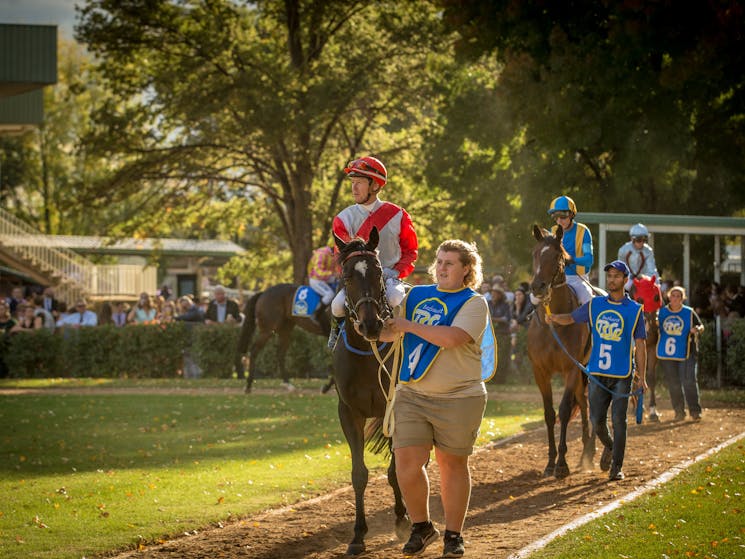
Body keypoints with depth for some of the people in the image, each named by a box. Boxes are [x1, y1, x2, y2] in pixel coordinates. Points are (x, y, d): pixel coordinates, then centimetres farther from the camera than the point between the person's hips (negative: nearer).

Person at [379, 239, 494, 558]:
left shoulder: (473, 304, -5)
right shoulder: (416, 297, 11)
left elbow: (452, 338, -22)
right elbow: (387, 334, 14)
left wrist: (409, 326, -16)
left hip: (458, 398, -4)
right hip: (412, 395, 4)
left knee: (452, 463, 6)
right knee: (406, 462, -5)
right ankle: (421, 526, 14)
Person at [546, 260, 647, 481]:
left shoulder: (635, 310, 0)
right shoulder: (594, 305, 7)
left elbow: (640, 345, 0)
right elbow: (571, 318, 13)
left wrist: (642, 377, -4)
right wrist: (554, 318, -10)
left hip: (622, 375, -2)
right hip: (597, 373, 2)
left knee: (618, 420, -3)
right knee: (596, 420, 3)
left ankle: (617, 466, 7)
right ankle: (609, 447, 33)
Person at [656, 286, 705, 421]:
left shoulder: (689, 313, 2)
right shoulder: (661, 312, 8)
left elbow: (701, 326, 11)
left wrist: (697, 330, -12)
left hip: (686, 354, -2)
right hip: (666, 353, 2)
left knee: (689, 381, -12)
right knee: (673, 384, 5)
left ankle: (695, 411, -4)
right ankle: (679, 412, 15)